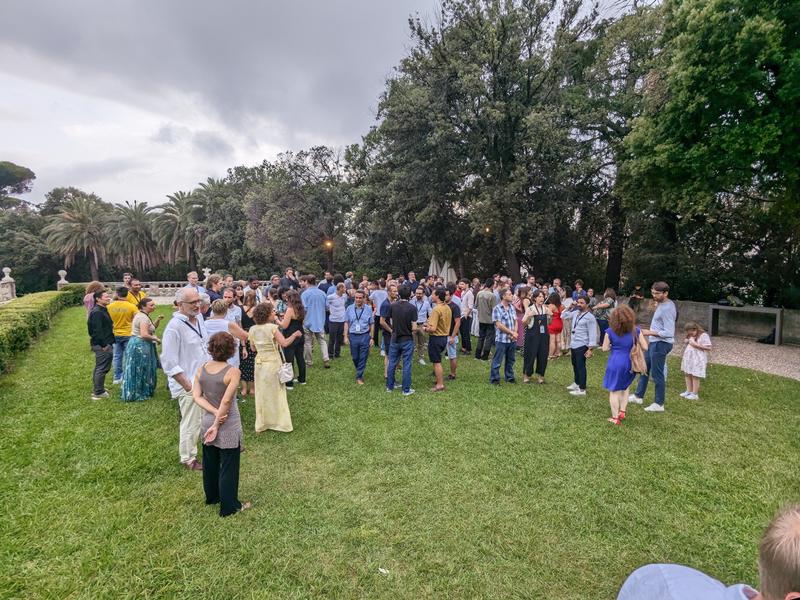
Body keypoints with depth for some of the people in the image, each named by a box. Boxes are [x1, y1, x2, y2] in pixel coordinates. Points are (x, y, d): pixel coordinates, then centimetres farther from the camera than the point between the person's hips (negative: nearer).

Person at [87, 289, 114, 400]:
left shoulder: (103, 310, 14)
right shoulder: (97, 312, -19)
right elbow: (97, 330, -23)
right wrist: (104, 345, -21)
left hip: (104, 344, 11)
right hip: (102, 345, -11)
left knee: (99, 367, 20)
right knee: (102, 368, -5)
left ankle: (97, 389, 32)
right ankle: (98, 393, 2)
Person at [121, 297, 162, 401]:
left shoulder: (142, 315, 14)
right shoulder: (143, 317, -19)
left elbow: (151, 328, 18)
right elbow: (144, 335, -28)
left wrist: (158, 320, 3)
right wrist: (156, 339, -15)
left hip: (137, 345, 10)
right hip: (140, 346, -10)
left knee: (137, 371, 17)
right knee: (139, 371, 1)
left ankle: (130, 393, 27)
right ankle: (138, 394, 11)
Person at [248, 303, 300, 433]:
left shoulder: (253, 329, 1)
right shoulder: (272, 327, -15)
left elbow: (253, 348, 9)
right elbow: (285, 343, -22)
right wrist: (295, 334, -8)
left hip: (260, 363, 5)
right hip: (273, 363, -5)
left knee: (262, 394, 15)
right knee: (275, 393, 9)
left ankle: (262, 424, 23)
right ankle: (279, 421, 18)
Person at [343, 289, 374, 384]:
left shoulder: (368, 309, -2)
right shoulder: (349, 308, 1)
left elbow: (371, 324, 3)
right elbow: (346, 323, 4)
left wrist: (372, 338, 1)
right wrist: (345, 336, 0)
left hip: (365, 336, -1)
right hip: (353, 336, 1)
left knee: (363, 358, 1)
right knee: (355, 357, 13)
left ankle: (359, 377, 14)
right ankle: (359, 372, 39)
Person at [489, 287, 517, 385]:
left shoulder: (512, 308, 10)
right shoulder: (497, 309, -11)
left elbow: (515, 321, 11)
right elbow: (499, 325, -15)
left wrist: (514, 334, -6)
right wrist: (512, 332, -12)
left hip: (512, 339, 6)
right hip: (502, 339, -6)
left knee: (510, 360, 16)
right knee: (497, 360, 1)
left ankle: (510, 377, 30)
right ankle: (494, 379, 12)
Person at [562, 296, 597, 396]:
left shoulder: (590, 317, -13)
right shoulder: (575, 313, 8)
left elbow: (592, 334, -15)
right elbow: (563, 316, 17)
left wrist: (590, 349, -19)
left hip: (582, 346, -8)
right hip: (573, 344, 8)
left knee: (580, 366, -2)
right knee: (575, 365, 21)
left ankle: (582, 389, 6)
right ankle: (576, 383, 38)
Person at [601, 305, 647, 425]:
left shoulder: (610, 331, -8)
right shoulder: (636, 331, -4)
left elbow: (605, 348, -3)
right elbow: (645, 348, -1)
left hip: (615, 363, -2)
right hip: (630, 363, 3)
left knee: (614, 391, 7)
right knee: (625, 388, 26)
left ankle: (615, 418, 12)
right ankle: (622, 412, 25)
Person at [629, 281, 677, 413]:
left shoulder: (667, 309, -23)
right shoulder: (662, 304, 8)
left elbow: (669, 333, -27)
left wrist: (650, 332, -26)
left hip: (661, 344, -11)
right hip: (654, 343, 11)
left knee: (657, 374, 1)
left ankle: (659, 404, 14)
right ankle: (638, 396, 32)